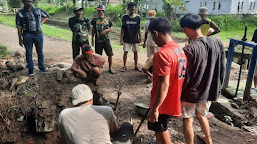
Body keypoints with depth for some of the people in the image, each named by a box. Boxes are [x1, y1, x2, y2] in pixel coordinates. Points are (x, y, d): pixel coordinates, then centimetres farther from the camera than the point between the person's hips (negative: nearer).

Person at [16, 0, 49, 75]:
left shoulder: (38, 10, 7)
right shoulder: (20, 13, 1)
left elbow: (47, 16, 23)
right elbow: (19, 27, 1)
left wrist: (42, 22, 6)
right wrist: (20, 39, -2)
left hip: (38, 34, 2)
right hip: (27, 35, -1)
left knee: (40, 51, 9)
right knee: (29, 52, 5)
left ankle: (42, 67, 23)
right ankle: (31, 69, 16)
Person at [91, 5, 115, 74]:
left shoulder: (108, 19, 2)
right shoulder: (95, 20, 4)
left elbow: (111, 28, 6)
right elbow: (93, 30, 10)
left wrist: (106, 30, -14)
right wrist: (92, 39, 7)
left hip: (106, 39, 0)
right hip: (98, 40, 1)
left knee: (110, 54, -1)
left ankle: (110, 68, 14)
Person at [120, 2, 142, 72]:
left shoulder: (138, 17, -1)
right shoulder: (124, 17, -5)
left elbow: (138, 28, 6)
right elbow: (122, 28, -2)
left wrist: (140, 37, 6)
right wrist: (121, 38, -5)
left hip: (135, 38, 1)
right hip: (126, 39, -1)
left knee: (135, 52, 8)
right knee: (125, 52, 2)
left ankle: (136, 66, 21)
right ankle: (124, 66, 15)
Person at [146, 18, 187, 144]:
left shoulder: (162, 54, -25)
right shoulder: (180, 50, 3)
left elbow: (164, 85, -27)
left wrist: (154, 109, -21)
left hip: (163, 103, -8)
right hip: (174, 100, 8)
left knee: (160, 131, 12)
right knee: (161, 129, 25)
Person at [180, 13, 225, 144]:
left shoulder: (189, 49, -25)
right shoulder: (217, 43, -6)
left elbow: (184, 77, -19)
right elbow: (222, 70, 2)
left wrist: (178, 94, -4)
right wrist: (217, 89, 15)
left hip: (191, 93, -7)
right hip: (209, 91, 7)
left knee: (188, 120, 13)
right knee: (202, 114, 29)